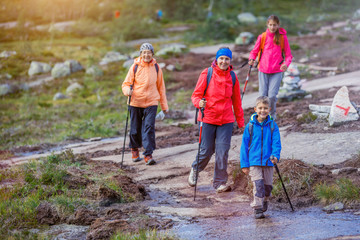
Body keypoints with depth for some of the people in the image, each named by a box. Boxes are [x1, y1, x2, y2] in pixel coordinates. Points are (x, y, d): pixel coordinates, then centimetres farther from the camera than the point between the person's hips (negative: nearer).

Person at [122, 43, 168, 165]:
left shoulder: (156, 68, 4)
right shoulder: (135, 67, -1)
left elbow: (161, 87, 12)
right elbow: (126, 84, 4)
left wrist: (164, 105, 14)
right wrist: (128, 90, -21)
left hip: (151, 103, 0)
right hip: (135, 103, 0)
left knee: (149, 128, -12)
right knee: (135, 129, 9)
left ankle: (148, 155, -11)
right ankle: (134, 149, 34)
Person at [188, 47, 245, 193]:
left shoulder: (232, 77, 5)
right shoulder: (207, 74, -4)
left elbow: (236, 100, 14)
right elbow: (196, 95, -1)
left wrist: (240, 121, 16)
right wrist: (199, 102, -24)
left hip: (226, 120, 2)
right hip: (208, 118, -2)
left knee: (223, 152, -3)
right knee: (206, 151, 3)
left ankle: (220, 182, 9)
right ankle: (195, 170, 33)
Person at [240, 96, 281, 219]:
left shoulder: (272, 126, 0)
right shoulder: (250, 126, -2)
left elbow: (276, 143, -3)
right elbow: (244, 146, 3)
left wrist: (275, 156, -22)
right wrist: (244, 164, 1)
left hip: (268, 162, 2)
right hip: (254, 162, -2)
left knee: (268, 185, 10)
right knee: (258, 184, -11)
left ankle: (264, 201, 37)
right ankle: (258, 209, -8)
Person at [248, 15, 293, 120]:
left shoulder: (283, 37, 0)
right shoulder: (262, 37, 2)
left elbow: (288, 55, 4)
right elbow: (254, 51, 11)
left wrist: (286, 64, -16)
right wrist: (252, 59, -10)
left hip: (276, 72, -1)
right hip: (263, 71, 1)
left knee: (272, 96, -11)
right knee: (263, 95, -2)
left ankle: (272, 116, 11)